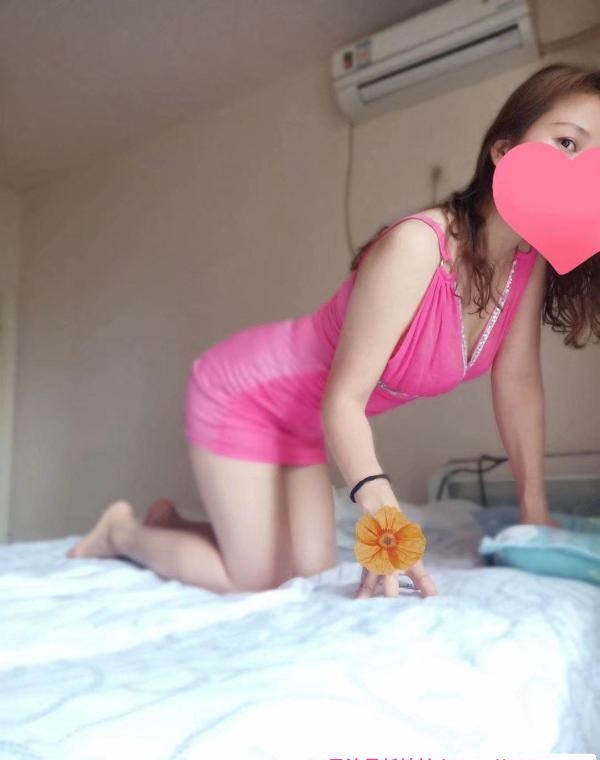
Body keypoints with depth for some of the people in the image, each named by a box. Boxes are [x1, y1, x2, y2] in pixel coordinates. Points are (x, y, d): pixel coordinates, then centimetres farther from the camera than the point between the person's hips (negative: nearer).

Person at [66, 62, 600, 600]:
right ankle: (123, 531, 22)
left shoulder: (532, 261, -9)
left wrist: (535, 509, -1)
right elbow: (343, 398, -29)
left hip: (302, 416, 8)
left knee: (311, 569, 8)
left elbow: (518, 383, -2)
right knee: (252, 581, -5)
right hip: (243, 391, -7)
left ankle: (172, 520, 31)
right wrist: (381, 507, -44)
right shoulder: (416, 246, -32)